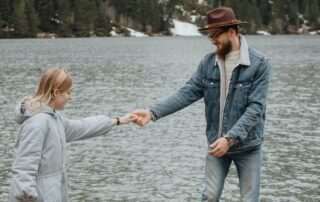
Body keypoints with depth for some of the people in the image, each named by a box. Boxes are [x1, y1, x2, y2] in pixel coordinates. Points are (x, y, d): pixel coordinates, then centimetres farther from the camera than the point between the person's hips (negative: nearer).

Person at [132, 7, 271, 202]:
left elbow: (255, 107, -19)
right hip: (216, 144, 3)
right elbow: (188, 93, -5)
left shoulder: (259, 63, -14)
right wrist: (153, 112, -18)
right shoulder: (208, 62, 0)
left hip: (247, 146, -3)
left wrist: (230, 138, -28)